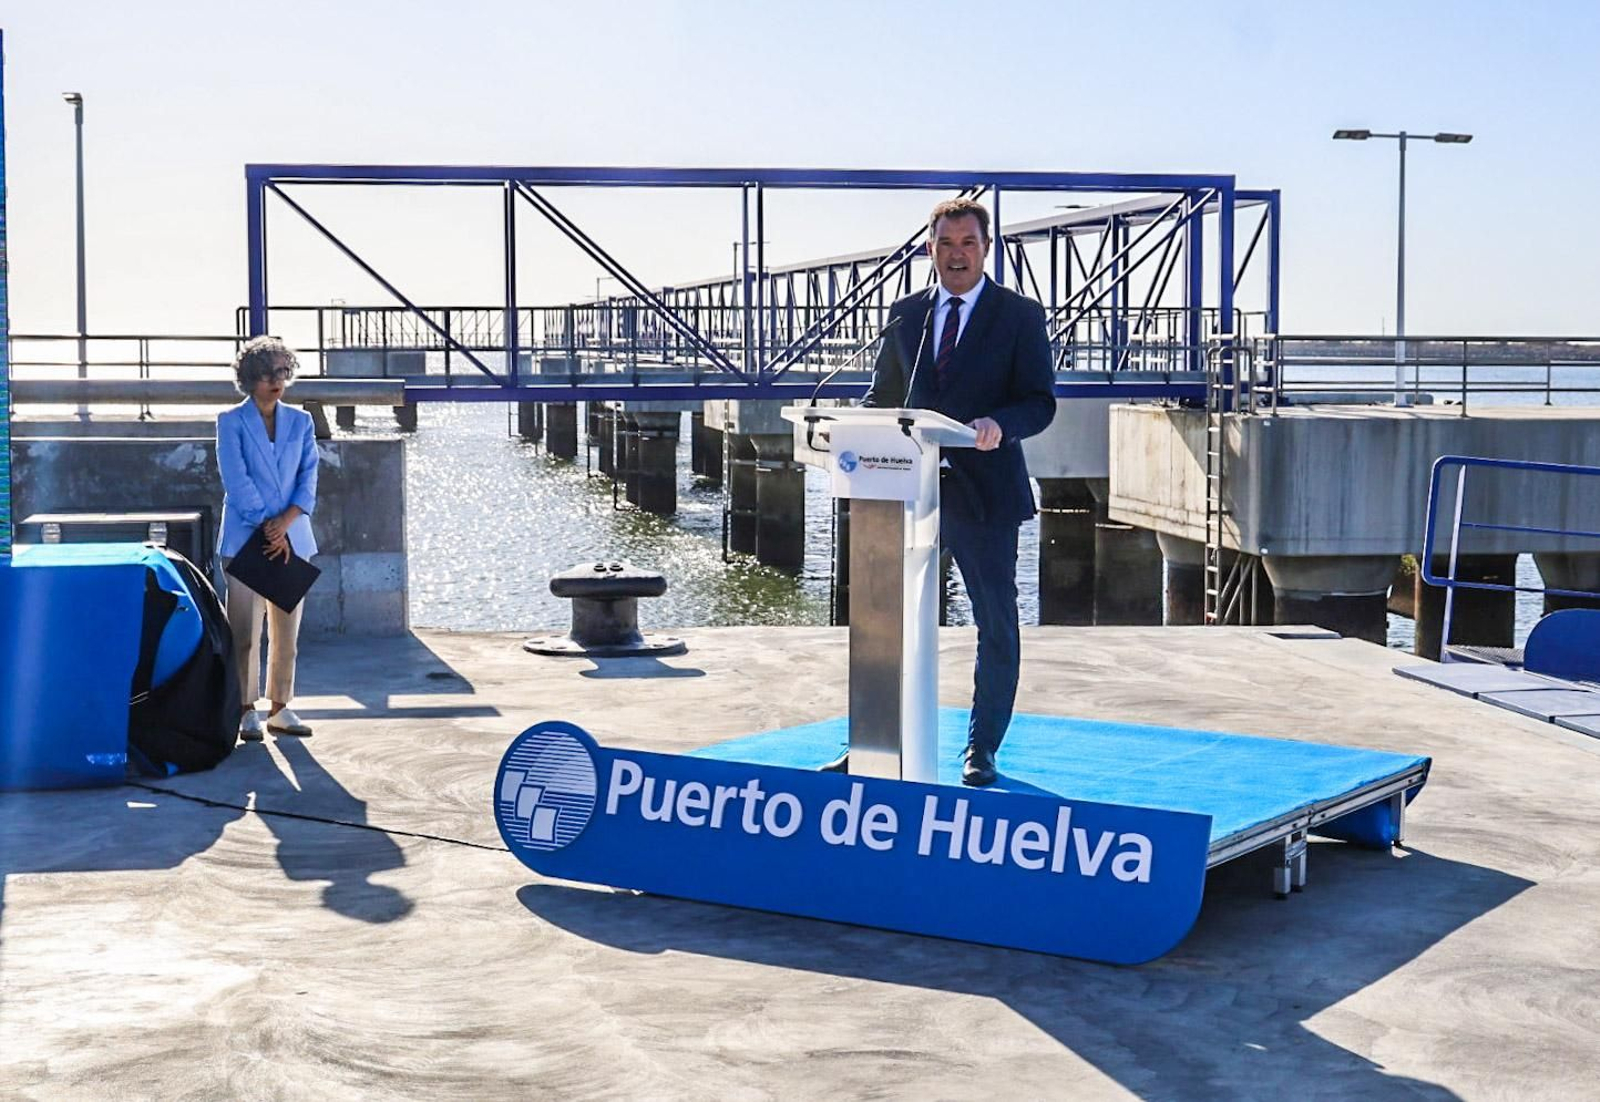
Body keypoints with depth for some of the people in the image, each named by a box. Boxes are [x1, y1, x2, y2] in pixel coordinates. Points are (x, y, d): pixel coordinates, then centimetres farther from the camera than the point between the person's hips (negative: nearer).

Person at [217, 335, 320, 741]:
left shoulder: (300, 421, 11)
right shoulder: (231, 421, 1)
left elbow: (308, 478, 5)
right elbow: (237, 479, -7)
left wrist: (286, 521, -11)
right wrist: (267, 525, -14)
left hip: (292, 537, 4)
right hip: (245, 537, -4)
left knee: (287, 632, 6)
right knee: (245, 632, -4)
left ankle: (280, 708, 14)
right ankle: (247, 711, 2)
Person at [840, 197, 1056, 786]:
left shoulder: (1020, 315, 0)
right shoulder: (905, 313, 12)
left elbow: (1041, 401, -6)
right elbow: (884, 395, 18)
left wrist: (999, 424, -26)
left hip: (985, 489, -3)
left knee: (996, 624, 5)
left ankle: (982, 748, 18)